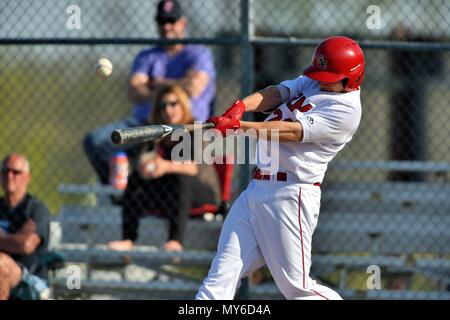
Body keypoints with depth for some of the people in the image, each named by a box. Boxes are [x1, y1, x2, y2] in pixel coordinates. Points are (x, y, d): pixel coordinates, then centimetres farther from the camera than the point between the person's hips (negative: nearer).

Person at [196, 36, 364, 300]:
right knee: (220, 277, -1)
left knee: (297, 288, -3)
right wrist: (241, 107, -19)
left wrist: (238, 127, -25)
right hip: (256, 190, 8)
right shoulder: (313, 82, 16)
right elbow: (275, 94, 2)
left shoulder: (347, 109, -11)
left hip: (290, 196, -8)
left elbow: (292, 131, -19)